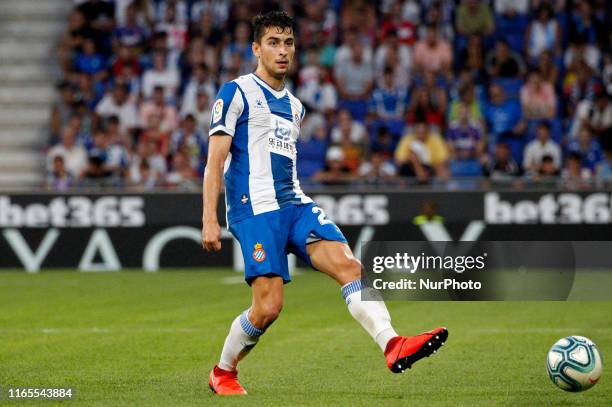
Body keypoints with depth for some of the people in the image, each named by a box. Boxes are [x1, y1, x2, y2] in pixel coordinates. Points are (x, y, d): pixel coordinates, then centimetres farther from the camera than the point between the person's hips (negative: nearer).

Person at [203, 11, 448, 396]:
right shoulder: (237, 93, 0)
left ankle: (393, 345, -33)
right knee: (268, 307, -13)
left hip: (296, 205, 7)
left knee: (349, 265, -17)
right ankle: (223, 373, 11)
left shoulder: (294, 106, 22)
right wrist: (210, 220, -12)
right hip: (255, 209, -6)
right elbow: (215, 161, -5)